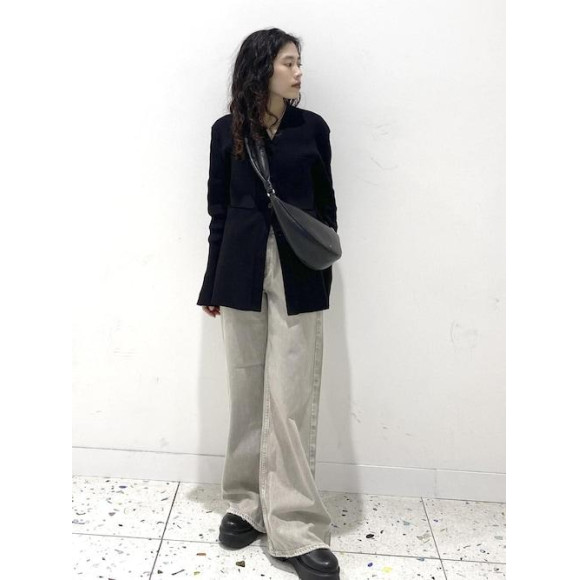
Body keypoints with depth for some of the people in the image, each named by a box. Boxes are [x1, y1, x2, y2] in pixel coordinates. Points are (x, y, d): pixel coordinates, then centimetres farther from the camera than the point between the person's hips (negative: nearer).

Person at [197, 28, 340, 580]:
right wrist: (213, 284, 7)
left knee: (291, 399, -4)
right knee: (246, 394, 8)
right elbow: (218, 209, 8)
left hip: (297, 275, -1)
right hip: (241, 272, 1)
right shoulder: (226, 130, 7)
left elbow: (326, 204, 9)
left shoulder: (312, 127, 7)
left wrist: (323, 270, 0)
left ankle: (295, 528, 4)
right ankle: (247, 504, 23)